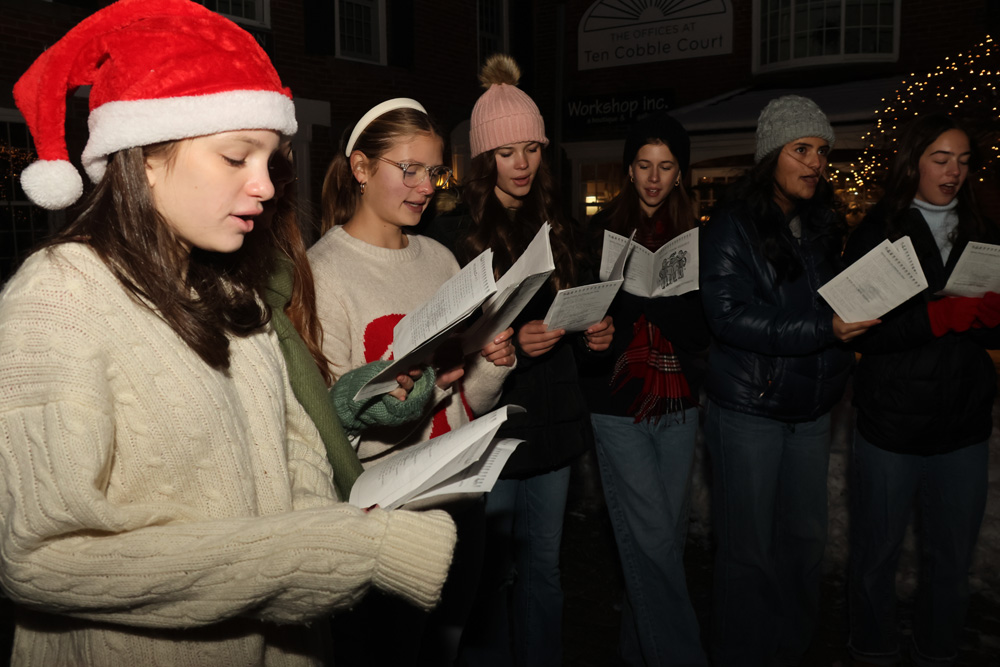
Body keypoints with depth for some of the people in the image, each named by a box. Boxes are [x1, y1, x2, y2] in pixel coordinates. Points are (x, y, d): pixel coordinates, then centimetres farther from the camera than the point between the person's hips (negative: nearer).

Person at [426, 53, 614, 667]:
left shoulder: (556, 229, 10)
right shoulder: (453, 234, -7)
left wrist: (594, 334, -2)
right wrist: (511, 343, -23)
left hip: (554, 425, 5)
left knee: (544, 567, 17)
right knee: (489, 575, 8)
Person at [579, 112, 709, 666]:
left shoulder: (694, 235, 9)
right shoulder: (601, 230, 1)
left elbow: (703, 323, 9)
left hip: (677, 403, 4)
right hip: (620, 404, -3)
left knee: (669, 533, 10)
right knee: (651, 538, -4)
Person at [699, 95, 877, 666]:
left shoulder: (823, 227, 12)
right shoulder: (732, 227, -9)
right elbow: (728, 315, -19)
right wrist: (823, 329, -23)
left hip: (813, 405, 6)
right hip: (749, 408, -6)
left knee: (806, 538, 15)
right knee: (749, 548, 3)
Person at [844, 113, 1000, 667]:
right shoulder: (875, 234, -2)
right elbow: (860, 329, -13)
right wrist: (941, 315, -22)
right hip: (890, 426, -4)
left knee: (952, 559, 13)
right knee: (876, 554, 8)